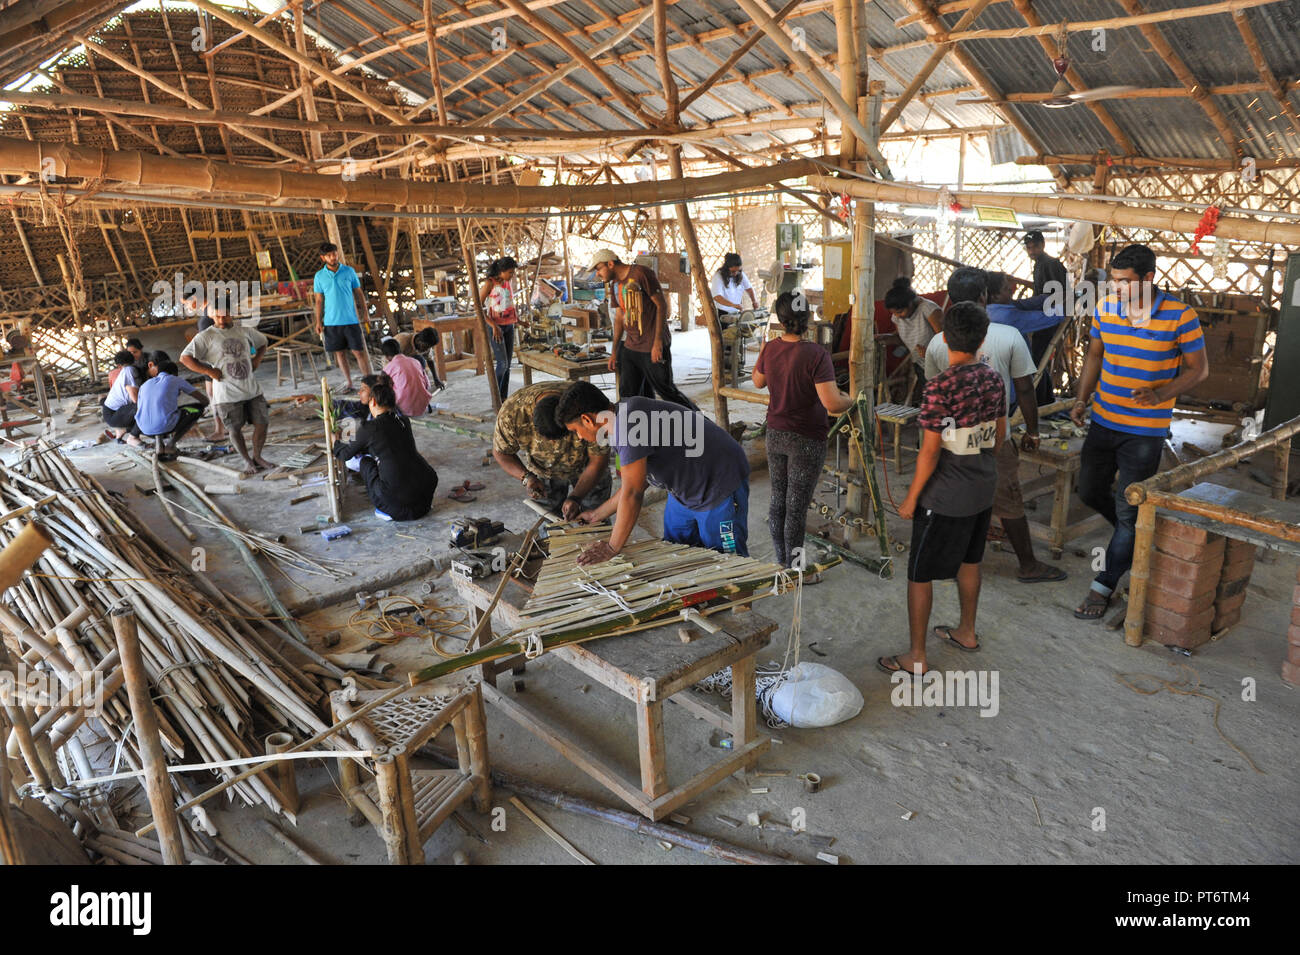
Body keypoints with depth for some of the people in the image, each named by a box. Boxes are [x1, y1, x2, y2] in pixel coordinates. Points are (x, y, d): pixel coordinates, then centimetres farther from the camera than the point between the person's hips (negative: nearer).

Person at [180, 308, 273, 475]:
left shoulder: (244, 331, 7)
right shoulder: (206, 336, -5)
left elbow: (262, 342, 26)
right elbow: (185, 358, -7)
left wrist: (257, 360, 8)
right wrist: (209, 371, -15)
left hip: (252, 389, 3)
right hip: (227, 394, -3)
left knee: (261, 424, 4)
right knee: (235, 429, 4)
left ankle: (257, 457, 25)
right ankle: (247, 460, 23)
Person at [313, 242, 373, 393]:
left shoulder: (349, 271, 2)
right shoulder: (319, 276, 3)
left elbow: (359, 294, 7)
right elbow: (318, 301, 7)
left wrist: (365, 314, 1)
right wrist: (318, 322, 2)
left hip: (351, 320, -1)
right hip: (331, 322, 2)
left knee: (359, 351, -3)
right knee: (339, 352, 7)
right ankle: (348, 382, 16)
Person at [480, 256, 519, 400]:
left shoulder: (508, 282, 9)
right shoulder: (489, 283, -12)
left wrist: (518, 319, 15)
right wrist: (494, 326, -20)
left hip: (509, 326, 7)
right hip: (495, 327, -7)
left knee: (507, 364, 5)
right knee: (502, 363, -11)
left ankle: (504, 398, 11)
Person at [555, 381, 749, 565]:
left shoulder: (629, 423, -29)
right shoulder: (619, 422, 3)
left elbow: (632, 493, -29)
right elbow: (639, 482, 13)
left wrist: (612, 548, -20)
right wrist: (596, 515, 18)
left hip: (720, 485, -10)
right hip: (686, 489, 10)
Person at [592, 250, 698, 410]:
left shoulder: (641, 274, -10)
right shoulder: (614, 285, 14)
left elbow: (662, 305, -13)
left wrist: (658, 342, -18)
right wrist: (614, 352, 15)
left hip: (652, 348, -8)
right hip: (630, 347, 8)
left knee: (665, 390, -2)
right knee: (627, 394, 4)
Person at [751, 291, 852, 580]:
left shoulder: (770, 349, -4)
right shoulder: (816, 355, -22)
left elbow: (758, 382, 15)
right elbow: (832, 403, -26)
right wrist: (851, 399, -5)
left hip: (775, 435, 6)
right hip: (806, 441, -6)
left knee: (778, 500, 16)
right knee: (797, 507, 4)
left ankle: (781, 561, 31)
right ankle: (795, 569, 17)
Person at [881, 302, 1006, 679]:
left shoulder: (940, 387, -23)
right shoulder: (994, 379, -1)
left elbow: (930, 452, -21)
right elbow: (1000, 434, 10)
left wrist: (911, 497, -10)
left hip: (945, 498, -7)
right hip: (983, 491, 8)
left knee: (919, 575, 4)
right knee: (969, 562, 24)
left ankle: (916, 658, 12)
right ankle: (966, 632, 42)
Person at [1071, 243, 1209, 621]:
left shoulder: (1180, 316, -14)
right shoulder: (1105, 308, -2)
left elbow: (1198, 368, -6)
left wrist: (1160, 395, -23)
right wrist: (1082, 399, 2)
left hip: (1145, 431, -5)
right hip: (1104, 421, 5)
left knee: (1127, 512, 1)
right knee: (1090, 491, 15)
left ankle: (1104, 586, 13)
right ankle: (1134, 537, 44)